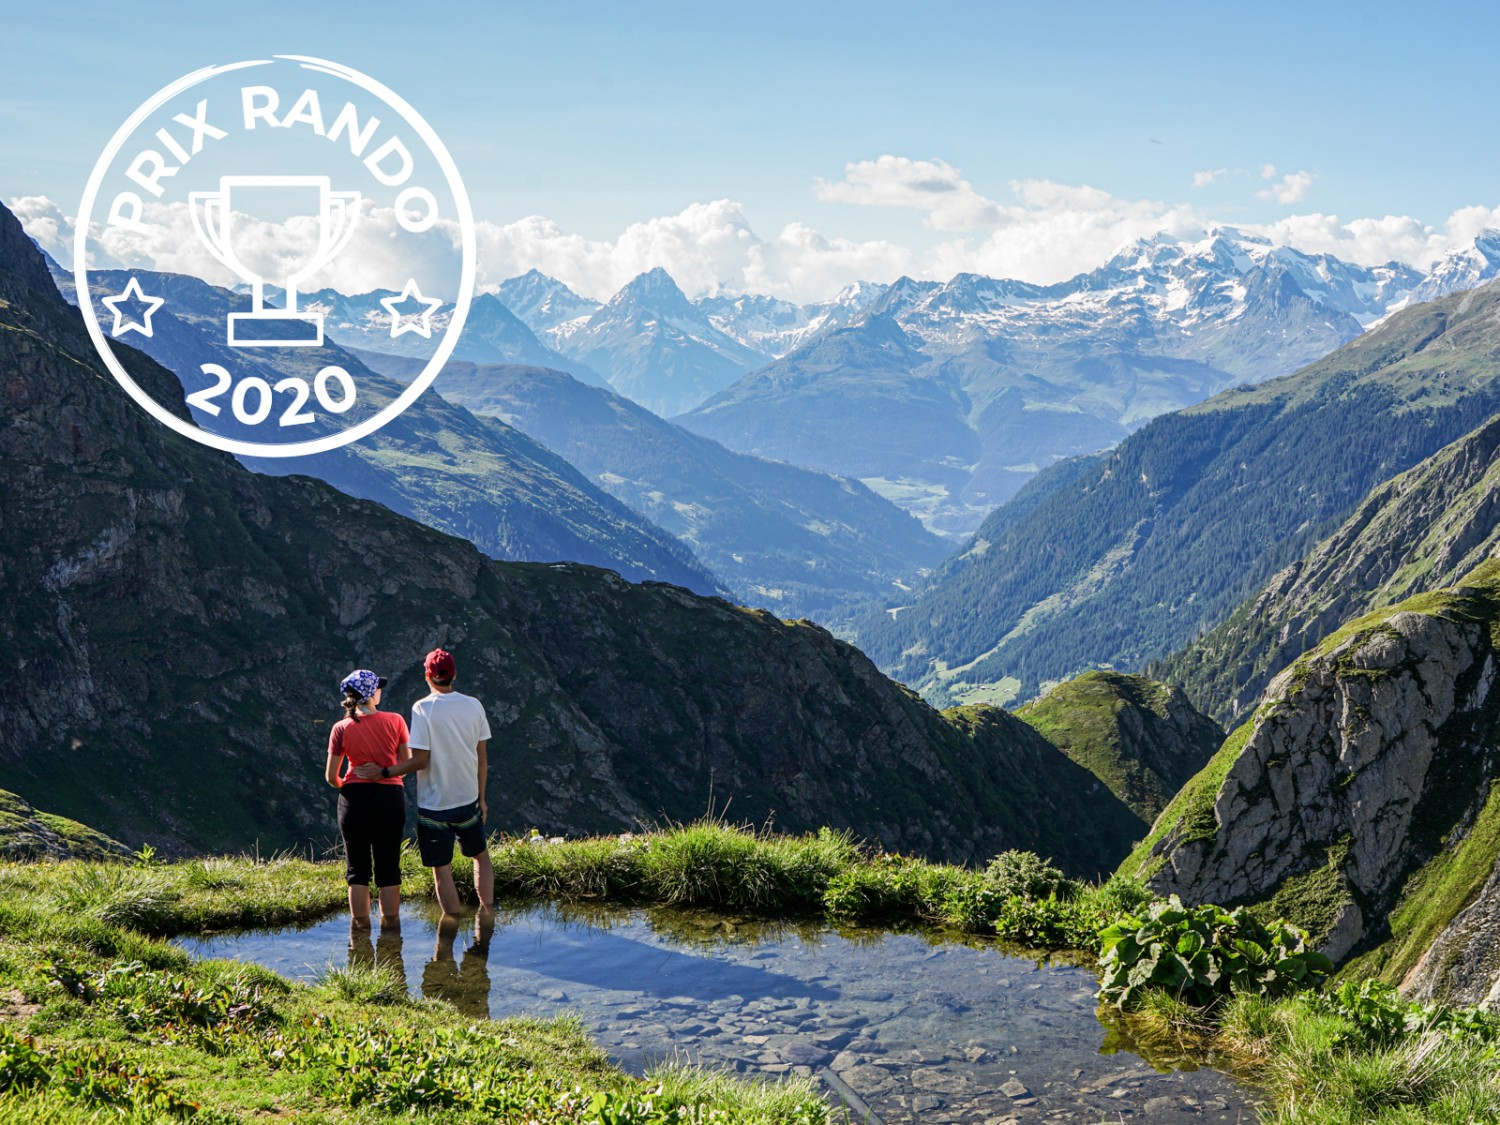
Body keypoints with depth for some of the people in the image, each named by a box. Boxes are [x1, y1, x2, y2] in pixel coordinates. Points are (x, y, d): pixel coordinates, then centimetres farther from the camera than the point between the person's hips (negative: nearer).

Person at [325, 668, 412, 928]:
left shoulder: (341, 728, -5)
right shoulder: (395, 721, -4)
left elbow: (331, 776, -2)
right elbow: (409, 763, -3)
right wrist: (385, 773, 0)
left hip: (355, 799, 0)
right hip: (391, 798, 0)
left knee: (357, 869, 11)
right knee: (388, 869, 10)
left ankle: (360, 925, 12)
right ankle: (390, 924, 14)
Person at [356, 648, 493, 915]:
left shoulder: (423, 708, -14)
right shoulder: (473, 705, -1)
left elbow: (419, 761, -17)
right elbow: (482, 759, 4)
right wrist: (481, 798, 14)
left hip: (434, 805, -4)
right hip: (468, 800, 4)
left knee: (442, 870, 6)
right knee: (480, 855, 24)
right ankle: (488, 912, 25)